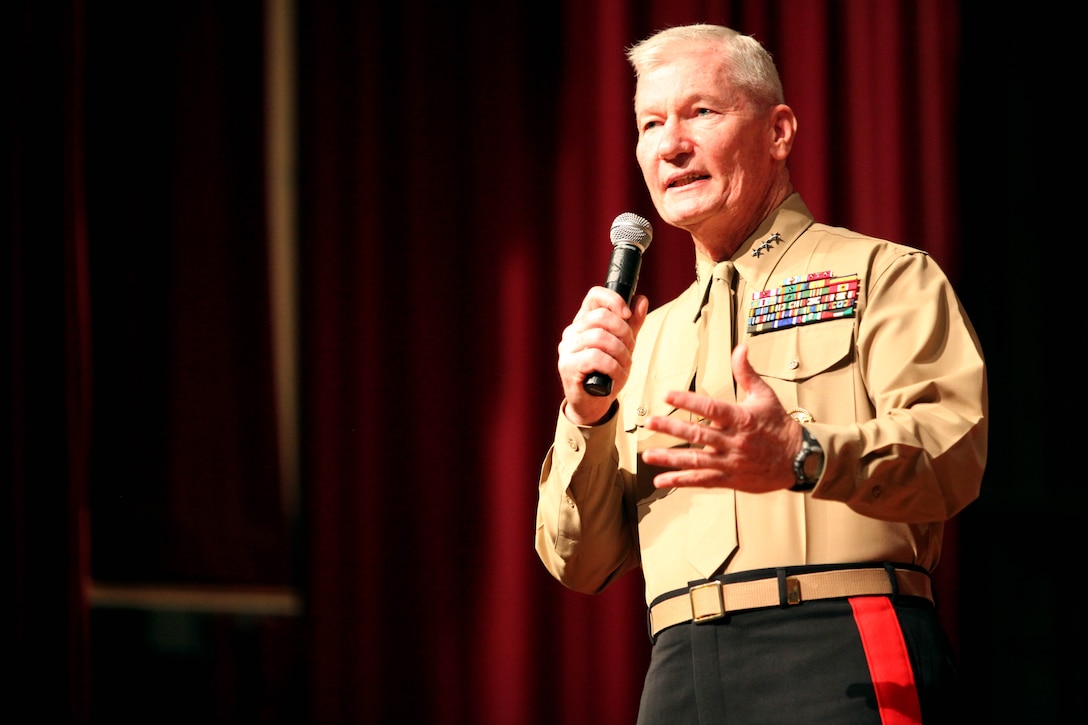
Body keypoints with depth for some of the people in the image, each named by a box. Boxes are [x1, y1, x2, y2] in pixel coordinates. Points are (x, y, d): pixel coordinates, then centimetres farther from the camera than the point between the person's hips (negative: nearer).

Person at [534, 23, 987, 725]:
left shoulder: (882, 273, 10)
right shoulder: (650, 339, 26)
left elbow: (956, 447, -8)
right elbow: (582, 563, 19)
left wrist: (803, 456, -25)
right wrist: (587, 416, 3)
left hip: (841, 653, -4)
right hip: (682, 665, 4)